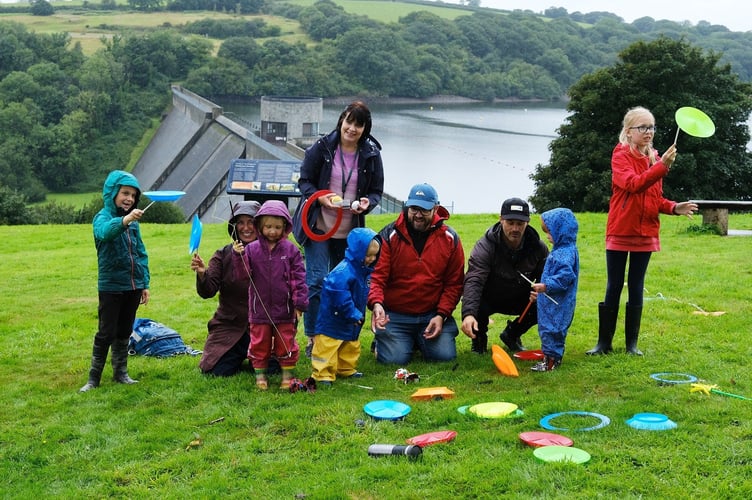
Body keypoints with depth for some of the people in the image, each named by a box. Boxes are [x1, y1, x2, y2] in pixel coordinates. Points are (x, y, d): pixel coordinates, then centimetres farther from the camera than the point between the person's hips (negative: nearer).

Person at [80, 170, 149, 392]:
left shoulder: (133, 221, 9)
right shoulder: (103, 217, -10)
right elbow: (104, 232, -35)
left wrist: (145, 283, 10)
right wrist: (123, 221, -54)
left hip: (133, 287, 6)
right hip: (111, 287, -5)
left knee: (124, 332, 14)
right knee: (106, 333, -2)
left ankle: (120, 373, 25)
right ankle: (94, 378, 7)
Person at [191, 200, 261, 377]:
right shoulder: (223, 255, 0)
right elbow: (207, 292, -10)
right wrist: (202, 274, -31)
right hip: (229, 327, 1)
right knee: (217, 371, -12)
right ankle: (239, 356, 25)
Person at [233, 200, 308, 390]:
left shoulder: (291, 250, -4)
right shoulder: (251, 249, -2)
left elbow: (299, 278, -3)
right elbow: (242, 274, -5)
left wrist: (300, 303, -7)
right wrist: (238, 256, -22)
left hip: (284, 310, -1)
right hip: (259, 309, 1)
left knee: (286, 344, 8)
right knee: (259, 344, 10)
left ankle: (287, 375, 22)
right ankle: (260, 375, 23)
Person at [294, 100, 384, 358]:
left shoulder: (371, 154, 1)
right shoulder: (322, 147, -5)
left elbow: (377, 191, 7)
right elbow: (304, 181, 0)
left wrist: (367, 203, -15)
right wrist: (321, 199, -18)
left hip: (350, 231, 3)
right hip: (318, 226, -2)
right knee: (317, 280, -8)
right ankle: (313, 338, 2)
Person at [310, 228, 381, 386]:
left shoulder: (366, 270, 5)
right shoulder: (343, 272, -27)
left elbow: (365, 293, 20)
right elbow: (341, 296, -31)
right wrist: (353, 314, -27)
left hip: (352, 324, 10)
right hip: (333, 321, -10)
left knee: (351, 347, 21)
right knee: (327, 348, -5)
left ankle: (346, 369, 37)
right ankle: (323, 374, 0)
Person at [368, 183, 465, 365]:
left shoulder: (450, 239, 1)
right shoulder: (389, 236, -6)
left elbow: (454, 283, 3)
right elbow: (376, 276, -13)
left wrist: (441, 315, -8)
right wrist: (376, 304, -32)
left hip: (433, 314, 2)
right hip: (395, 315, -2)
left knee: (445, 356, -12)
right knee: (394, 359, -16)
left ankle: (421, 341, 23)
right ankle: (382, 340, 20)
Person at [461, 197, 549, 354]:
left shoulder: (538, 247, -13)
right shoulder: (485, 246, -26)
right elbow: (473, 281, -37)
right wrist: (468, 314, -54)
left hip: (519, 299, 4)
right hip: (488, 299, -4)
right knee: (477, 307, -37)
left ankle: (512, 334, 8)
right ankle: (479, 338, 2)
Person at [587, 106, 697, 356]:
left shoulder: (654, 159, 11)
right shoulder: (620, 157, -6)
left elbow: (656, 199, 16)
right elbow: (633, 184, -25)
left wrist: (675, 208, -3)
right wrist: (662, 167, -35)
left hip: (646, 233, 5)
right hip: (620, 232, -5)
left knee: (636, 288, 9)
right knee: (613, 288, 1)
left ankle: (632, 343, 15)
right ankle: (604, 342, 8)